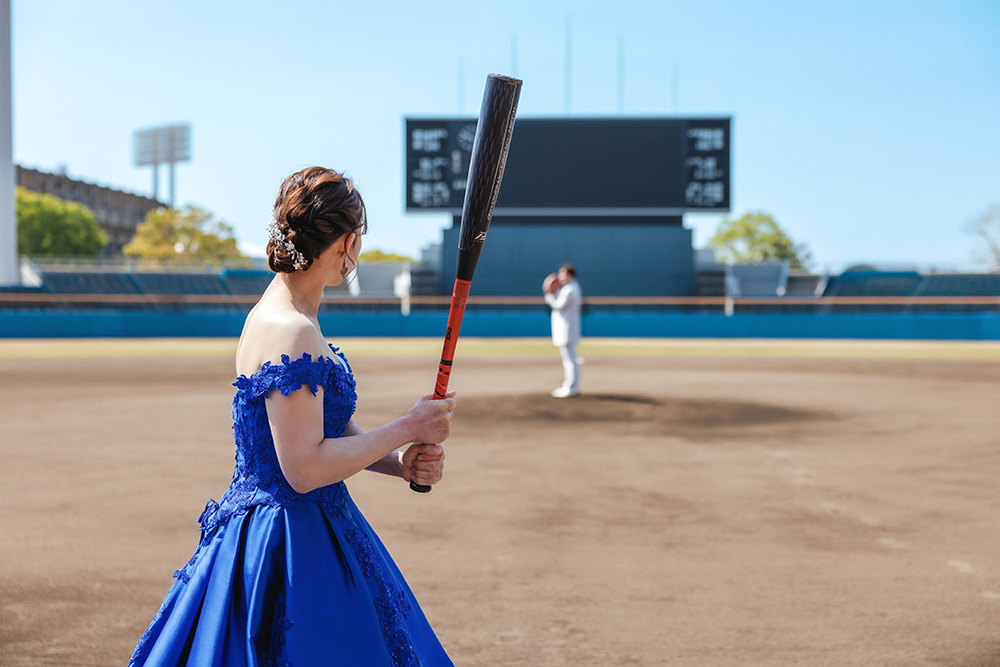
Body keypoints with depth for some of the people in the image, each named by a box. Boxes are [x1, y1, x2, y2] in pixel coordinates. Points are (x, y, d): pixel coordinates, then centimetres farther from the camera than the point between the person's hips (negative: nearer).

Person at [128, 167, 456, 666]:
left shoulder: (273, 313, 9)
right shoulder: (293, 334, -22)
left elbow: (328, 430, 13)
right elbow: (305, 468, -25)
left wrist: (399, 463, -3)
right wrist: (407, 429, -16)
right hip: (294, 545, -10)